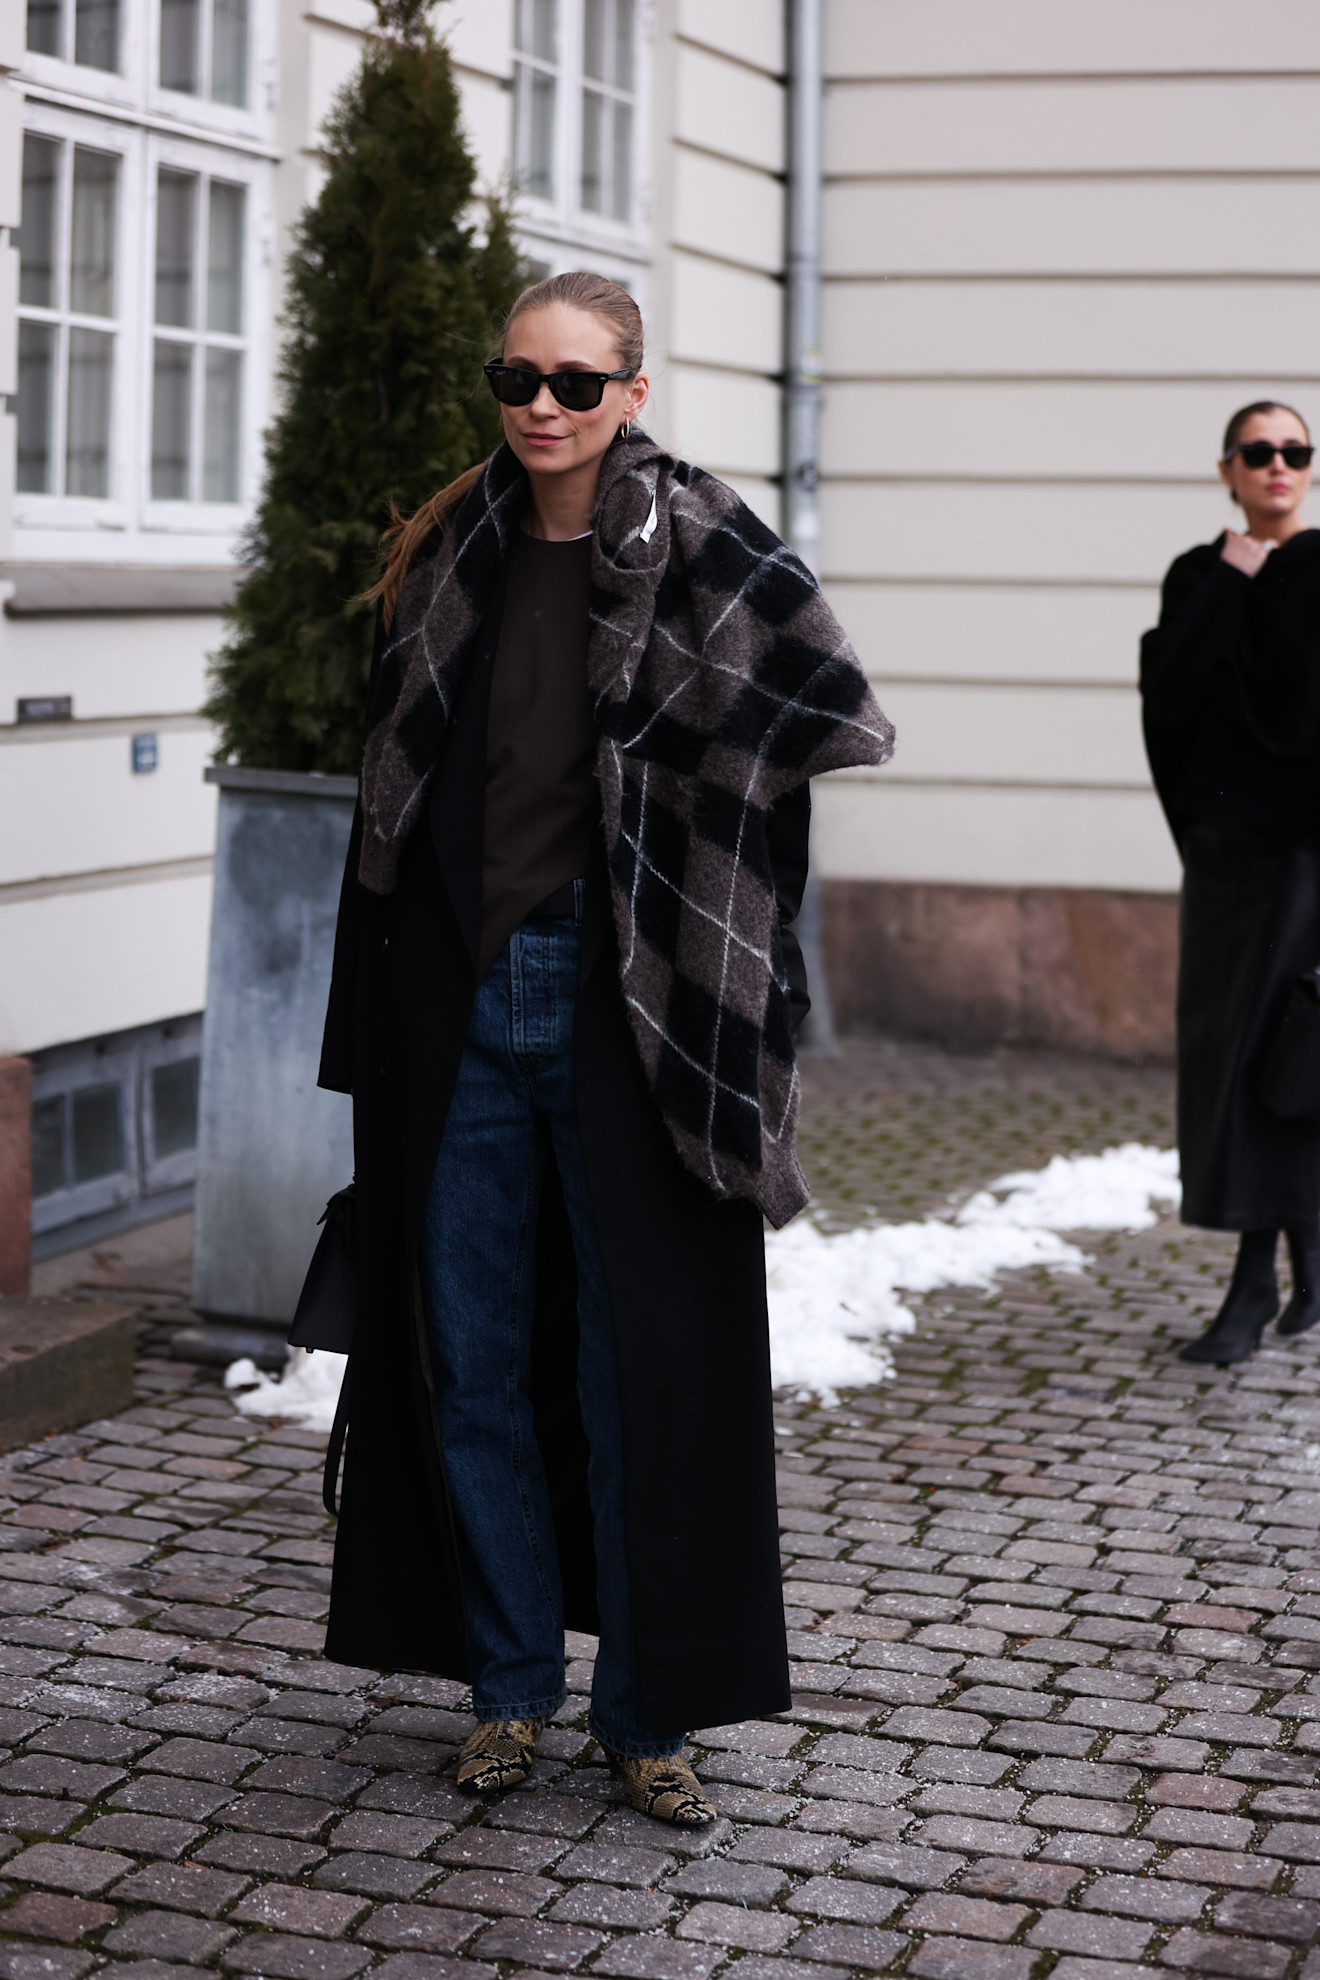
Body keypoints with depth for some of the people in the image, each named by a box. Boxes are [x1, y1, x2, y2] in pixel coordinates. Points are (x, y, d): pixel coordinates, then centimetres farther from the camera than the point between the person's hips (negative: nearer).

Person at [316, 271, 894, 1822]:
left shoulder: (698, 546, -5)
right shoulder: (454, 554, 8)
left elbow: (842, 737, -13)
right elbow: (395, 784, 13)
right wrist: (377, 1019, 10)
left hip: (622, 1005, -4)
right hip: (460, 1002, 4)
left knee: (643, 1360, 2)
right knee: (473, 1359, 9)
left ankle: (649, 1708, 16)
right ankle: (510, 1682, 25)